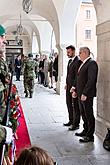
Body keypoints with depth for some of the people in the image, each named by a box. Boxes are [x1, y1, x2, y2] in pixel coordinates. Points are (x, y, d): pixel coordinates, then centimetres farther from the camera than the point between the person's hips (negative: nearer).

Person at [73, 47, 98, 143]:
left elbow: (91, 80, -22)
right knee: (83, 114, 18)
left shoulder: (92, 63, -15)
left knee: (89, 115, -1)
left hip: (87, 95, -9)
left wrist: (85, 94, -23)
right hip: (81, 94, 10)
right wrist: (76, 91, 14)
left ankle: (90, 136, 7)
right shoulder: (83, 64, 15)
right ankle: (86, 131, 31)